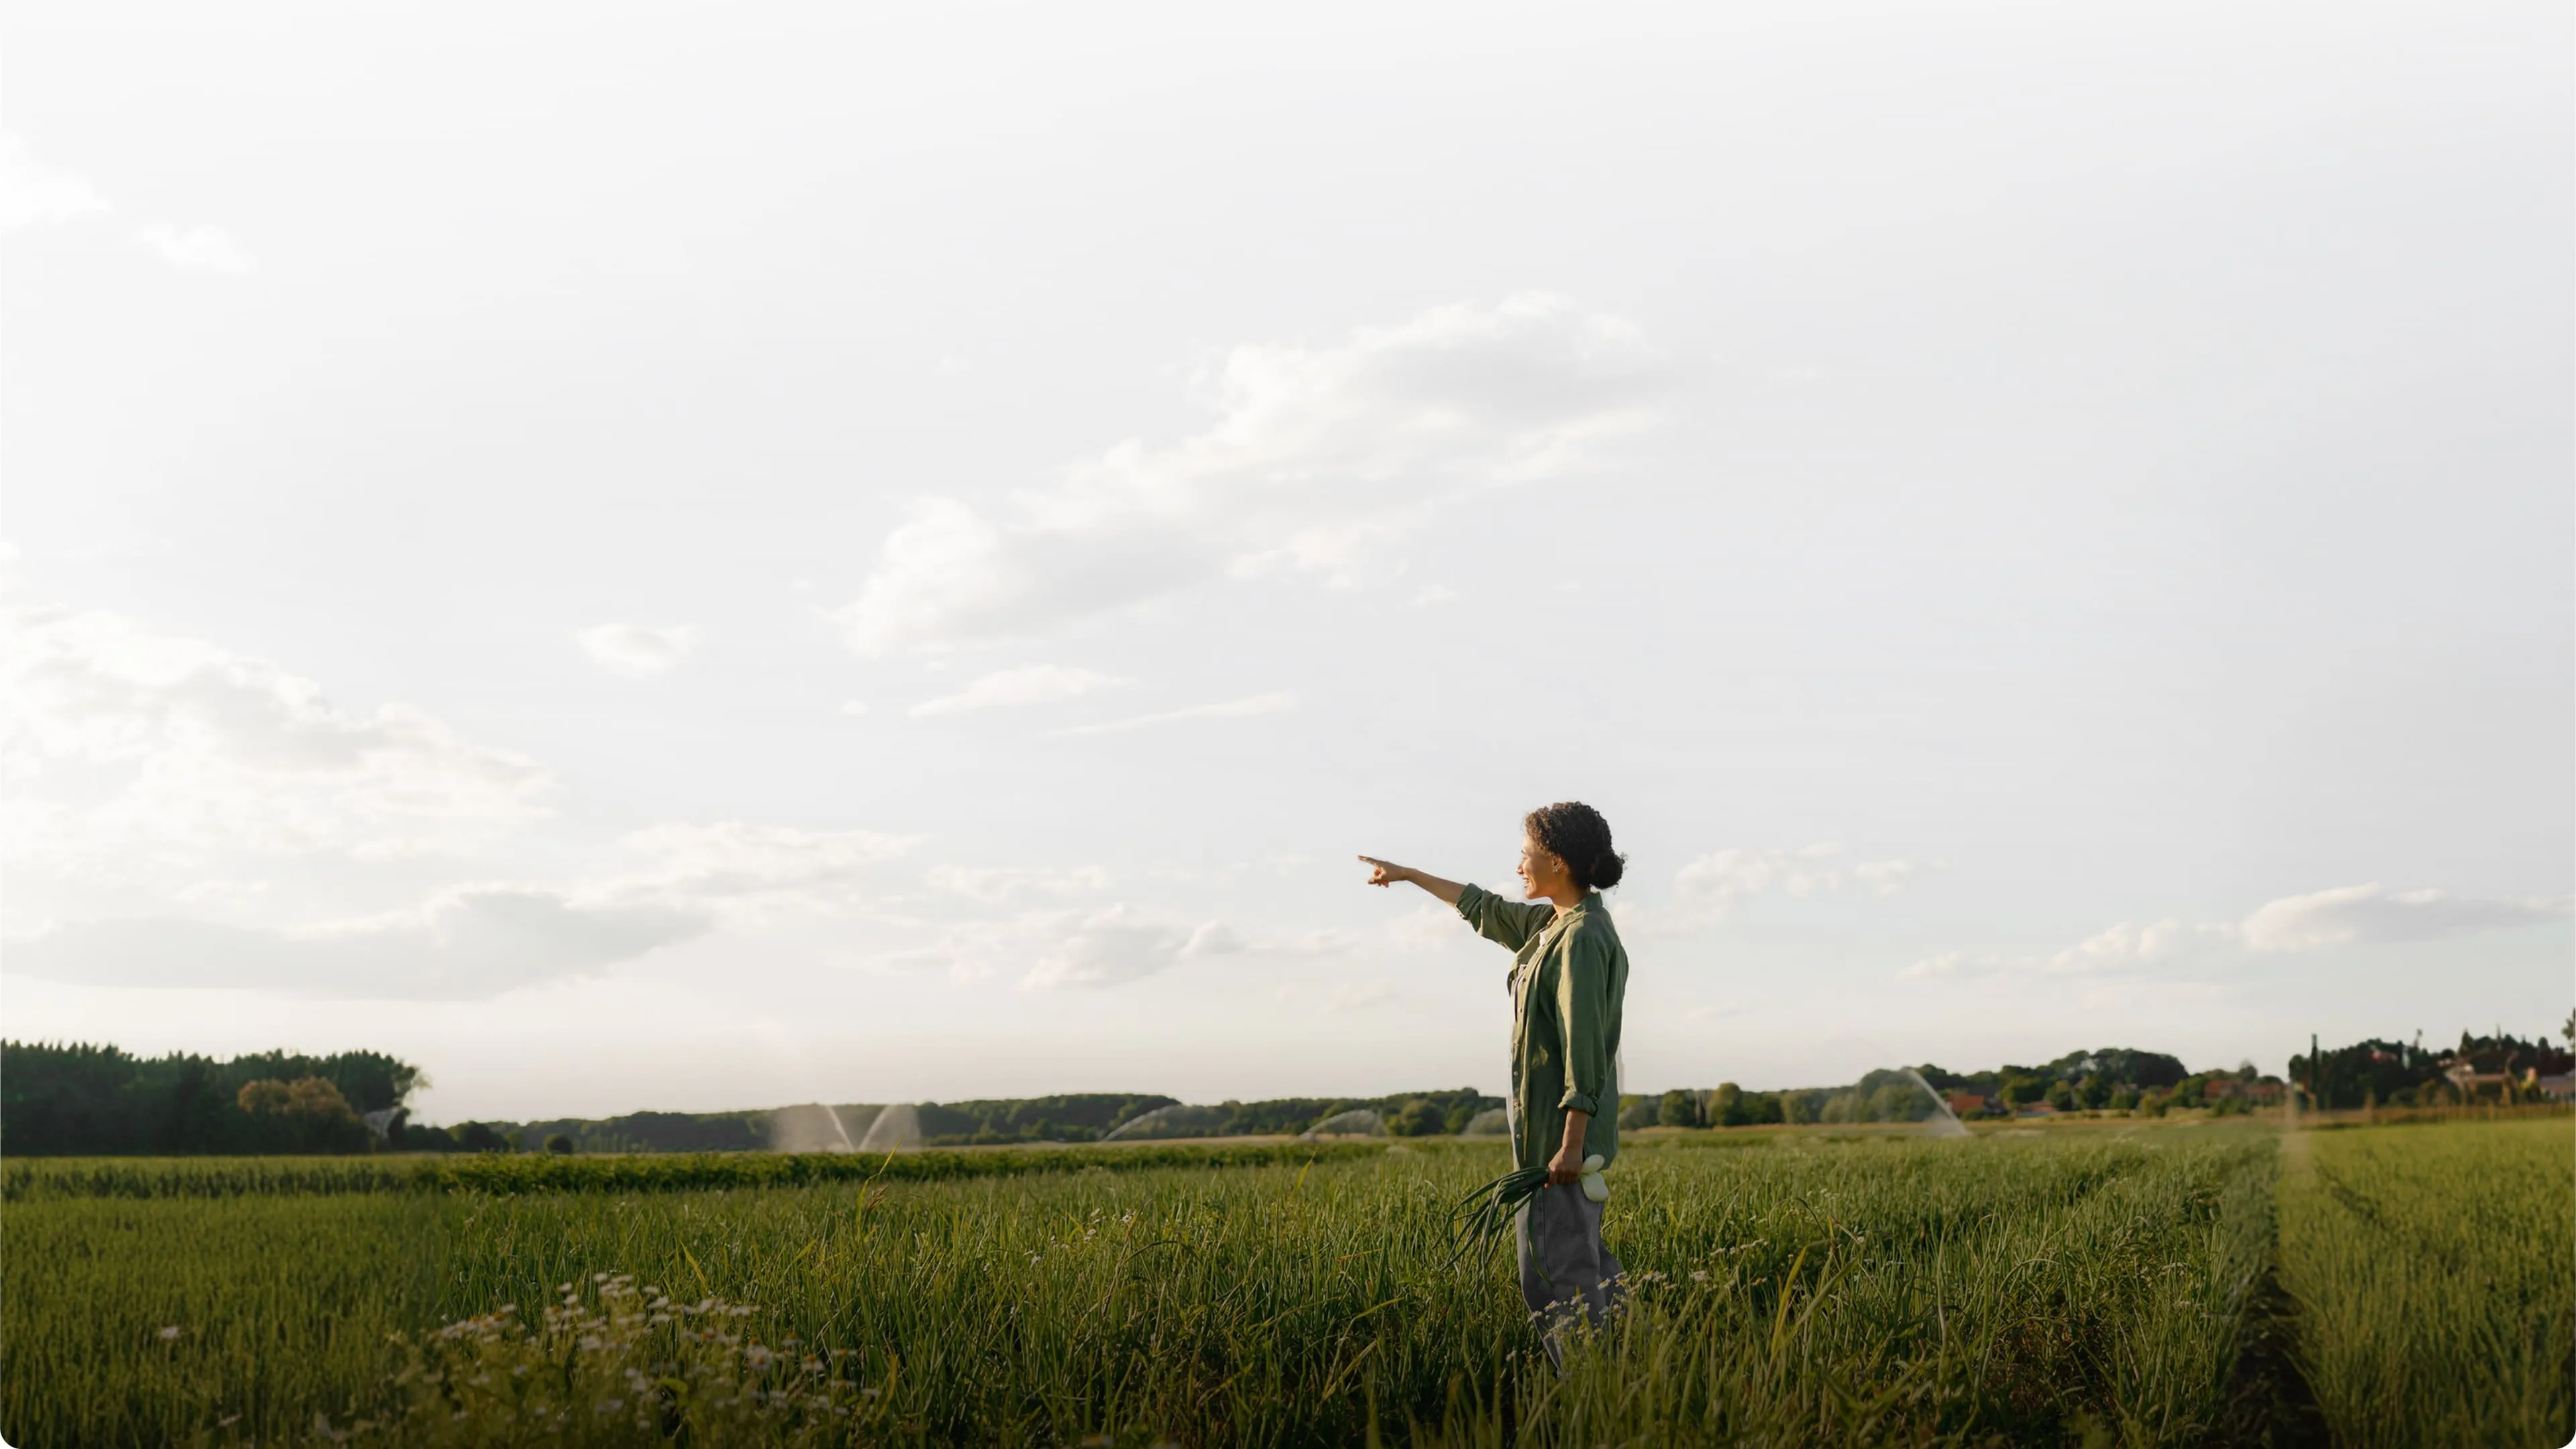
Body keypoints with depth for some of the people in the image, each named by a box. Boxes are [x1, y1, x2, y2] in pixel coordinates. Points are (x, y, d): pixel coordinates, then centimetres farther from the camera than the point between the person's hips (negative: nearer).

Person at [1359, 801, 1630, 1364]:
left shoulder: (1583, 938, -16)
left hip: (1565, 1128, -10)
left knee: (1560, 1264, -10)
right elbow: (1484, 908, 31)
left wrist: (1571, 1144, -24)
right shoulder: (1551, 924, 13)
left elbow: (1585, 1046, -21)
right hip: (1544, 1126, 10)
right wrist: (1410, 875, 40)